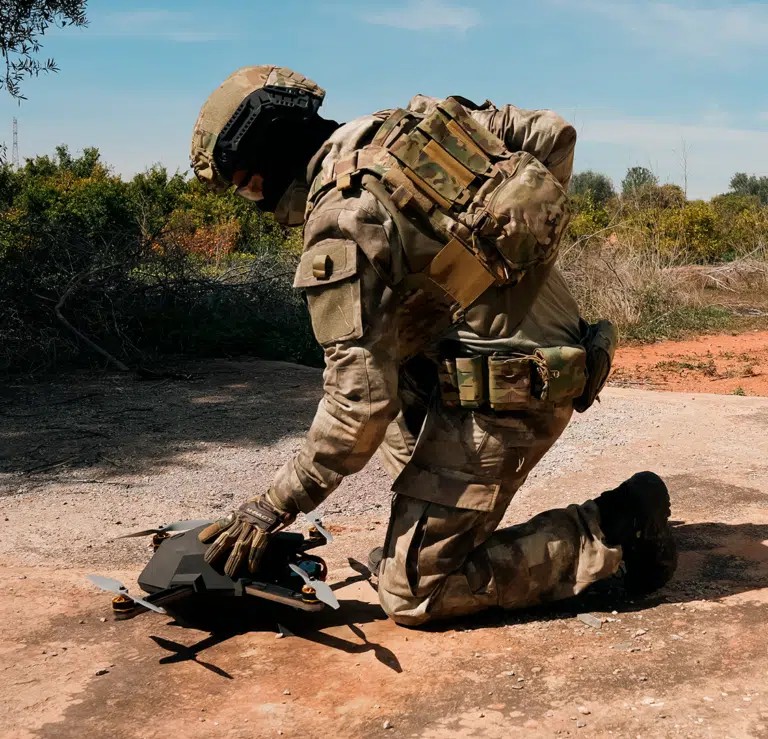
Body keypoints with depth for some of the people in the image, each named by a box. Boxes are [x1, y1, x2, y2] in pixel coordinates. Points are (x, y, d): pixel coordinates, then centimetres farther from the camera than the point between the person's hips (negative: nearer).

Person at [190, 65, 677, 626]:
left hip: (503, 397, -9)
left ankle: (612, 527, -1)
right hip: (554, 346, 9)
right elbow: (554, 134, 10)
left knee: (410, 595, 0)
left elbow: (361, 402, -19)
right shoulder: (410, 121, 7)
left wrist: (271, 507, -8)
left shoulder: (341, 223, -17)